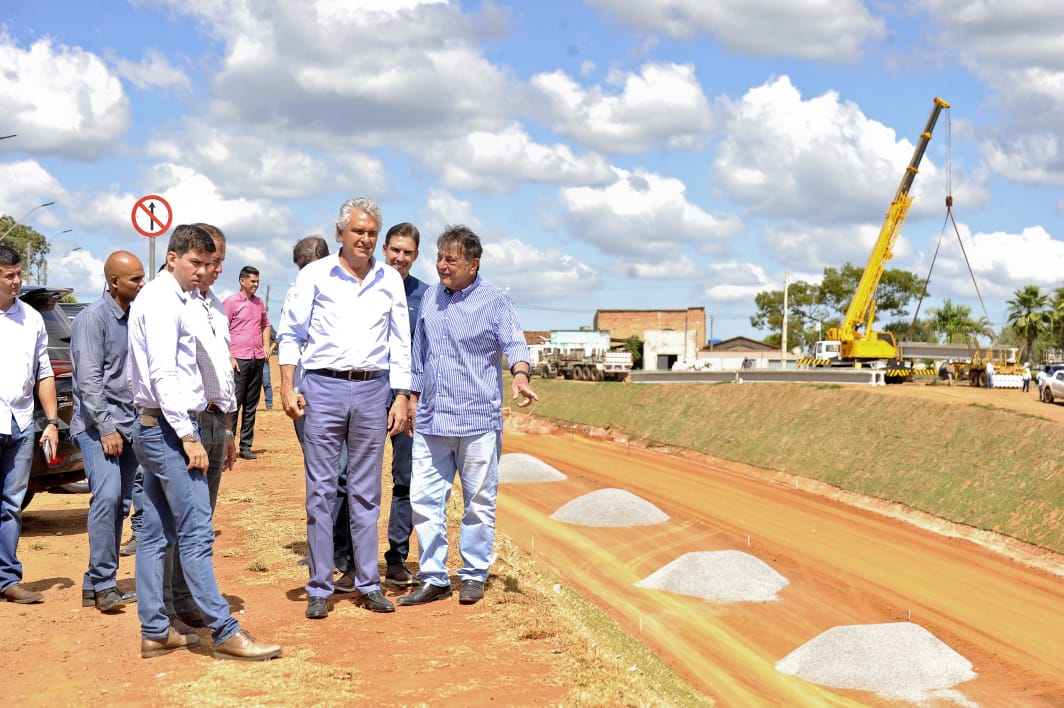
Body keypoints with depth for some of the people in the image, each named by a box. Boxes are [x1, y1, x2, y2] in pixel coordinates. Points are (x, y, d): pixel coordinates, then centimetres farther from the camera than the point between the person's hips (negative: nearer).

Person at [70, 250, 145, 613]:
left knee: (120, 504, 6)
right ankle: (103, 583, -14)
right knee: (107, 496, -19)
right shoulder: (93, 318, -8)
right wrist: (106, 428, -18)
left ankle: (96, 585, 12)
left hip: (130, 426, 7)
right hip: (98, 425, -7)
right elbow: (89, 379, -14)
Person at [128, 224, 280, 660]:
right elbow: (162, 374, -20)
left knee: (156, 533, 10)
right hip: (168, 427, -10)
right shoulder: (163, 301, -12)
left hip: (153, 428, 10)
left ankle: (155, 631, 14)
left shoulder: (172, 298, 18)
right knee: (196, 533, -9)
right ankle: (225, 632, -8)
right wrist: (187, 435, -21)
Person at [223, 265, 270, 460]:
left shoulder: (259, 302, 15)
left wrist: (266, 346, 14)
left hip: (257, 359, 6)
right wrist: (230, 357, -12)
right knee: (234, 403, -8)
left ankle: (246, 446, 13)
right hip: (239, 359, -6)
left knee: (251, 404, 8)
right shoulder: (231, 302, -3)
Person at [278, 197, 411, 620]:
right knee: (321, 490, 0)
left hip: (372, 390, 2)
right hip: (323, 387, -2)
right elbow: (290, 334, 4)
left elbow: (400, 344, 11)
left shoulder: (390, 281, 9)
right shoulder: (315, 275, 3)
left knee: (366, 491, 7)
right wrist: (287, 387, -5)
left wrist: (401, 397, 5)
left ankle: (368, 584, 15)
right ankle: (319, 588, 7)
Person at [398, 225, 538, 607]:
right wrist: (414, 396, 20)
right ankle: (434, 578, 10)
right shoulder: (430, 297, 12)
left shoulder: (495, 300, -3)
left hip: (477, 420, -5)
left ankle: (474, 575, 17)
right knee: (424, 498, 2)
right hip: (431, 419, 5)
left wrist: (520, 374, -36)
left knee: (478, 502, 5)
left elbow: (514, 342, -16)